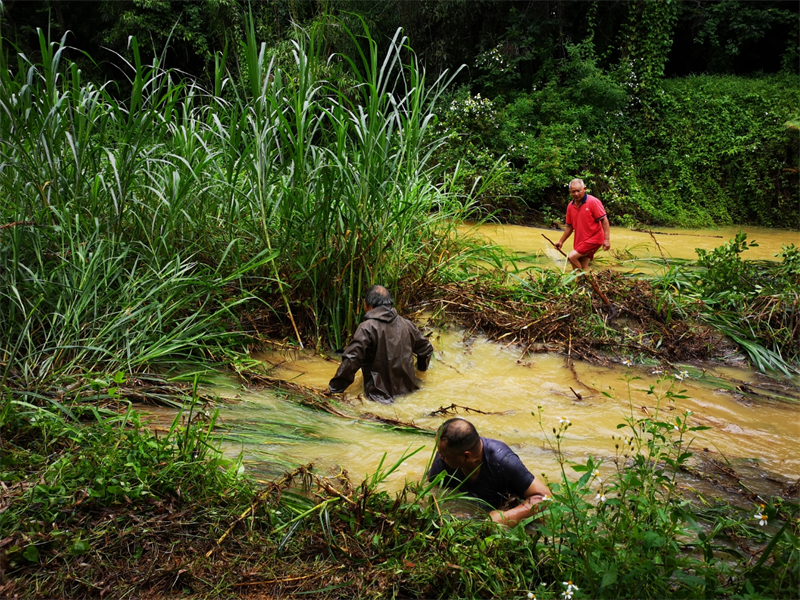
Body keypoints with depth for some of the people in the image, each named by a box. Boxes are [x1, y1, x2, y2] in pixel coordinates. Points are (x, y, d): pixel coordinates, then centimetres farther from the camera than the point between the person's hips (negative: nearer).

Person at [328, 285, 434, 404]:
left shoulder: (367, 328, -12)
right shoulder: (407, 325, 7)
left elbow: (350, 360, -18)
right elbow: (426, 349, 21)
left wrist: (334, 388, -7)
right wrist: (421, 367, 42)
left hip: (381, 395, -6)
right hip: (408, 389, 6)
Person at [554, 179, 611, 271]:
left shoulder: (593, 202, -11)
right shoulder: (570, 206, 7)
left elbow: (604, 220, -13)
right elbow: (570, 226, 17)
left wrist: (607, 239, -19)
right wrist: (561, 241, 13)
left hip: (593, 239, -7)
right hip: (580, 241, 7)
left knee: (572, 257, -20)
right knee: (583, 267, 6)